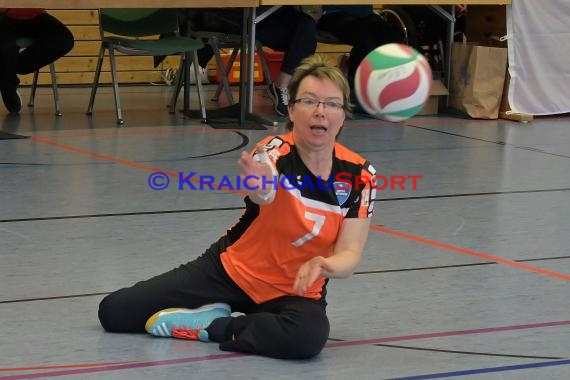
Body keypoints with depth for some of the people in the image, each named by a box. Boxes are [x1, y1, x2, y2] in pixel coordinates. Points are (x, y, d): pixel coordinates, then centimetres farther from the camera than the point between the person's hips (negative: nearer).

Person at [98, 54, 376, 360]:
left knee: (308, 337, -38)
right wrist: (261, 190, -71)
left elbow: (349, 255, -15)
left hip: (296, 292, 1)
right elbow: (262, 194, -46)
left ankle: (206, 326, -13)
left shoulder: (359, 174, -13)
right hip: (231, 270, -1)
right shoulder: (275, 152, -22)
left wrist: (324, 265, -39)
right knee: (113, 312, -8)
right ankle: (219, 313, 9)